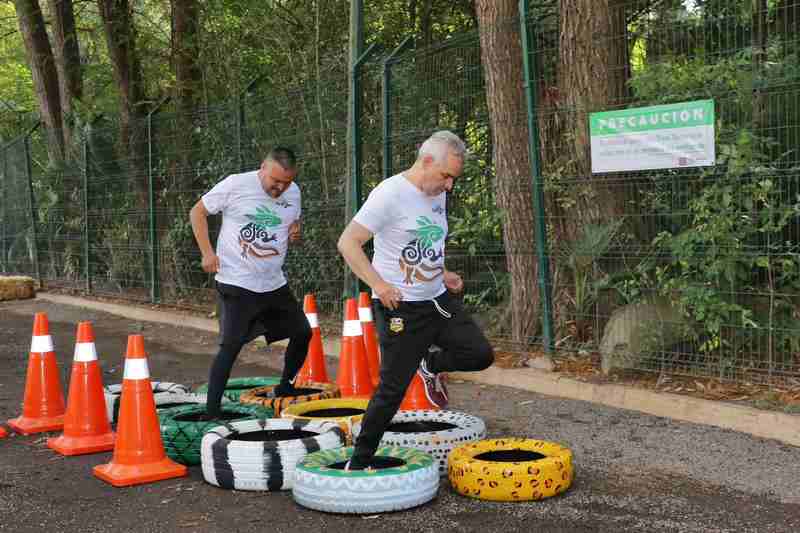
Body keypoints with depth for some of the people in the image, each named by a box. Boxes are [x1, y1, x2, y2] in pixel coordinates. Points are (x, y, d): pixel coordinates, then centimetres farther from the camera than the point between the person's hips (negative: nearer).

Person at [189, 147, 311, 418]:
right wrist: (207, 252, -12)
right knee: (231, 345, -12)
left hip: (275, 283, 6)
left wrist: (296, 232, -4)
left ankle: (285, 388, 35)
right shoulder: (235, 185, -13)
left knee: (303, 333, 13)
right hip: (237, 284, -6)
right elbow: (197, 212, -4)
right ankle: (211, 411, -6)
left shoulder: (294, 192, 3)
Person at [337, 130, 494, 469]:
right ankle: (359, 461, 12)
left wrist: (442, 274, 10)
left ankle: (430, 364, 29)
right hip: (401, 308, -7)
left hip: (439, 298, 7)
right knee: (392, 389, -3)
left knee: (481, 355, 1)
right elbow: (348, 243, -18)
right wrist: (379, 284, -26)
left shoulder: (438, 194, 9)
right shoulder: (390, 193, -16)